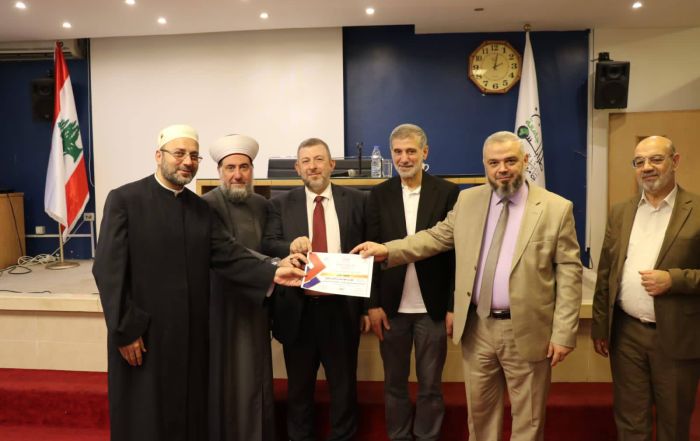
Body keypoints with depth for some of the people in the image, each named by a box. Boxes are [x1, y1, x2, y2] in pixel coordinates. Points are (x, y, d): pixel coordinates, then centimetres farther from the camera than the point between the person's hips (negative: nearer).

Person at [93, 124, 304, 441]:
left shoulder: (200, 208, 9)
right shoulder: (124, 199, -7)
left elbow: (229, 255, -3)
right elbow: (108, 270, -11)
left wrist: (272, 274, -18)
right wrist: (125, 331, -13)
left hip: (191, 334, 5)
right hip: (142, 335, -4)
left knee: (189, 415, 15)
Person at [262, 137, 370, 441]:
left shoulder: (356, 201, 2)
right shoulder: (281, 204, 4)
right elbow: (267, 246, -6)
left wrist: (368, 306, 0)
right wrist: (290, 246, -28)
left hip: (342, 307, 0)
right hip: (298, 309, 1)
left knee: (344, 384, 14)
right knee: (299, 386, 17)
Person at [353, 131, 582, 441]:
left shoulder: (556, 208, -6)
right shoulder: (468, 200, 4)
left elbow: (569, 273, -7)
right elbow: (436, 237, 9)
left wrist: (563, 333, -11)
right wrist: (387, 250, -2)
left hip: (527, 331, -3)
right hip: (477, 328, 3)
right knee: (480, 412, 19)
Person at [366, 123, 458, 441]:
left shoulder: (448, 192, -3)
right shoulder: (380, 194, 3)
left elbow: (456, 252, -3)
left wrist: (454, 306, -5)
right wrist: (373, 304, -3)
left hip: (432, 307, -1)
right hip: (392, 307, 2)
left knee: (430, 385, 11)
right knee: (394, 383, 14)